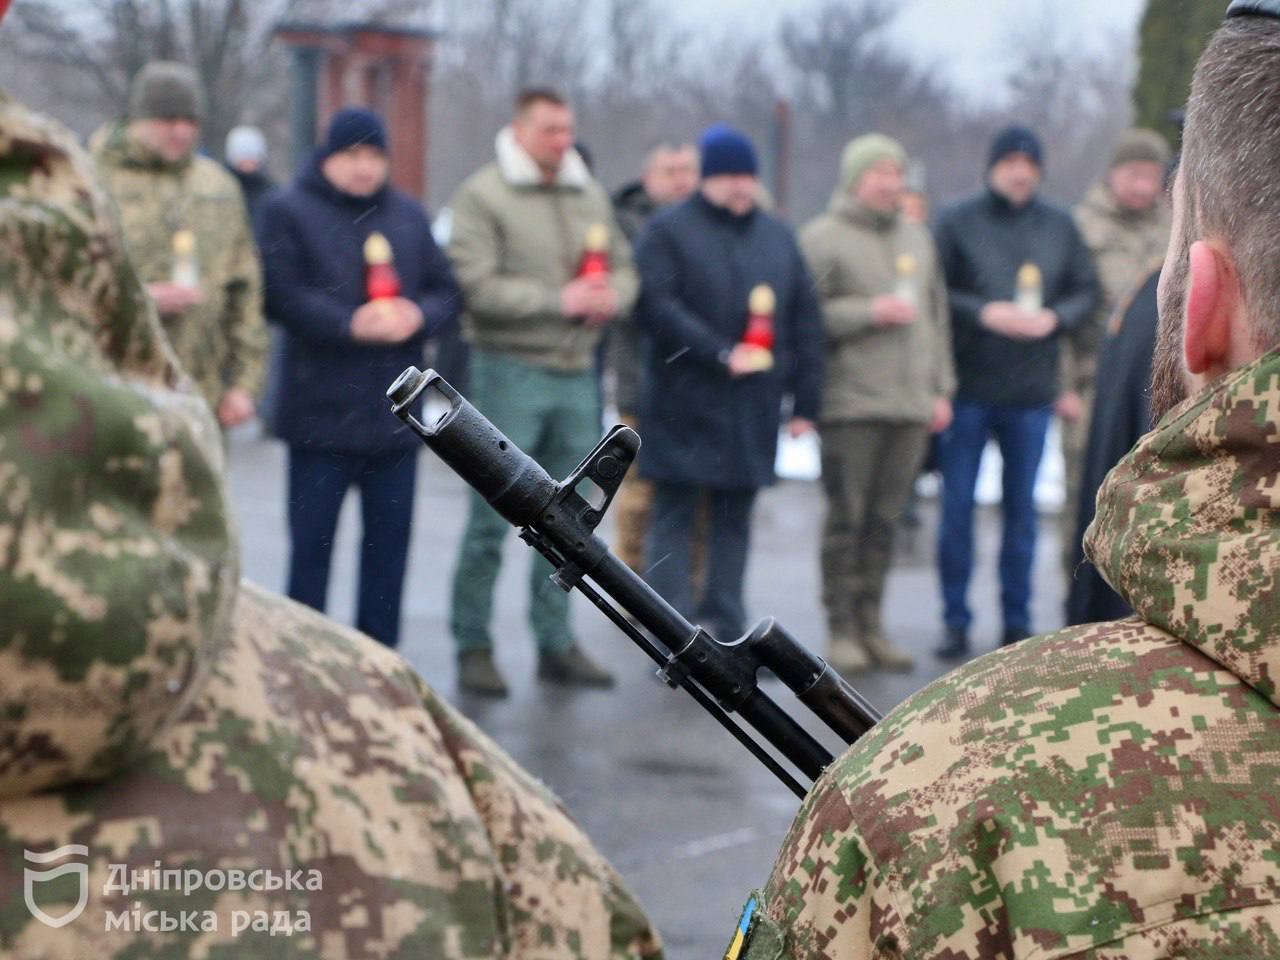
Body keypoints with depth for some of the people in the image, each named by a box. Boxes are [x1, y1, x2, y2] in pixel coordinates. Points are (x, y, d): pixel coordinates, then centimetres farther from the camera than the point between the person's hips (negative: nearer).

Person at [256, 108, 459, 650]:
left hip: (396, 412, 5)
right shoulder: (289, 212, 0)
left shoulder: (409, 215, 15)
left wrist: (419, 316, -10)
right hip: (321, 408, -4)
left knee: (390, 539, 8)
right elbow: (281, 296, -12)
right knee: (311, 541, -1)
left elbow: (447, 291, 12)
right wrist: (351, 324, -21)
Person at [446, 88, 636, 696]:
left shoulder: (590, 195, 12)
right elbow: (476, 286, -16)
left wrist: (612, 297, -7)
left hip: (577, 372, 6)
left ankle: (555, 643, 21)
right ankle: (472, 646, 7)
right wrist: (559, 300, -17)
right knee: (492, 520, -3)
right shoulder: (482, 196, -7)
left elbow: (623, 265, 16)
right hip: (510, 368, -6)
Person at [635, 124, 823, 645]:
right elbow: (658, 307, -13)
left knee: (735, 518, 10)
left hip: (753, 407, 5)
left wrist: (805, 400, 7)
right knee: (673, 516, -3)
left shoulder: (777, 236, 15)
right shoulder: (668, 231, -1)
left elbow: (805, 321, 14)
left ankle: (728, 634, 17)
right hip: (685, 402, -5)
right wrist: (721, 354, -20)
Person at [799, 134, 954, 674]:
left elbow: (936, 317, 22)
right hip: (850, 403, -6)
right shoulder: (823, 238, -2)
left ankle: (870, 624, 14)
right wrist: (870, 312, -15)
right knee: (846, 518, -3)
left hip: (910, 406, 6)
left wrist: (940, 389, 16)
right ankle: (841, 629, 3)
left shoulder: (918, 240, 19)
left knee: (885, 519, 7)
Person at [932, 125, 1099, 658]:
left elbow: (1087, 290, 10)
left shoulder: (1059, 228, 9)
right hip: (967, 389, -2)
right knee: (957, 505, 0)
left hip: (1031, 393, 2)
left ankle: (1017, 623, 16)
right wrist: (983, 312, -16)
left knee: (1022, 507, 8)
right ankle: (956, 622, 9)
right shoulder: (958, 223, 0)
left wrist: (1055, 318, -9)